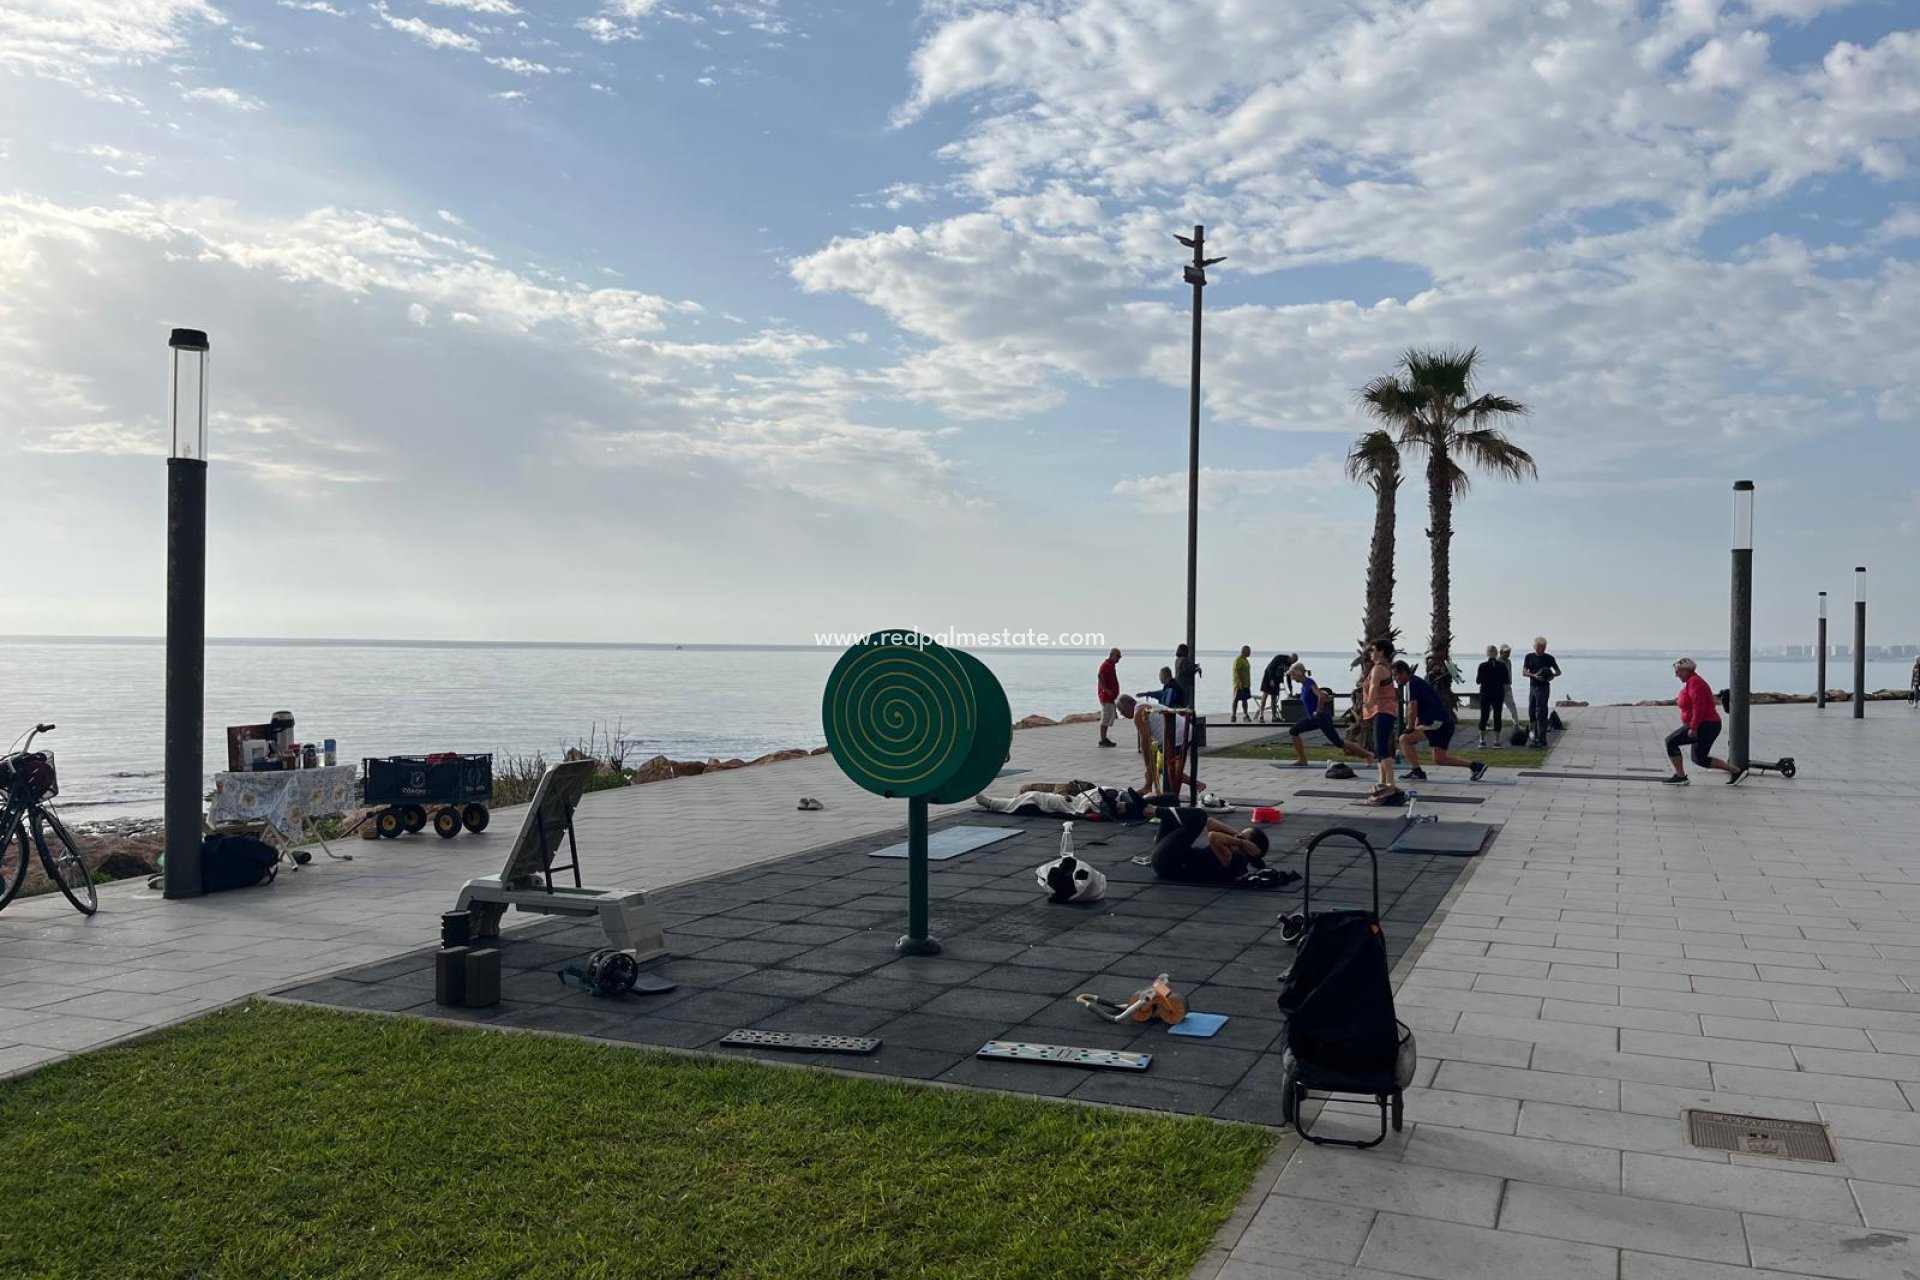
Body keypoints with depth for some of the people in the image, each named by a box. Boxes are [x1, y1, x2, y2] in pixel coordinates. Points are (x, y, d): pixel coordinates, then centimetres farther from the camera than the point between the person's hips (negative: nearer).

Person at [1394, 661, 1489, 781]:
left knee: (1404, 739, -10)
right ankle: (1475, 765, 17)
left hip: (1438, 723, -10)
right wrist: (1415, 728, 17)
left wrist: (1410, 729, -4)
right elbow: (1420, 711, 26)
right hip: (1447, 722, 10)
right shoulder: (1417, 681, 22)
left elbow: (1413, 710, -16)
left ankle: (1417, 772, -10)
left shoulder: (1411, 683, -9)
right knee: (1440, 759, 17)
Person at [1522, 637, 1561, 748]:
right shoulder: (1529, 657, 8)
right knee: (1532, 714, 9)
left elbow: (1558, 671, 6)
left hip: (1543, 687, -5)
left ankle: (1541, 740, -9)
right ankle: (1536, 738, 18)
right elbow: (1524, 672, 0)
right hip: (1532, 687, 5)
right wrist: (1534, 675, -19)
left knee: (1541, 714, -9)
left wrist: (1553, 675, -17)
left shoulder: (1549, 658, -1)